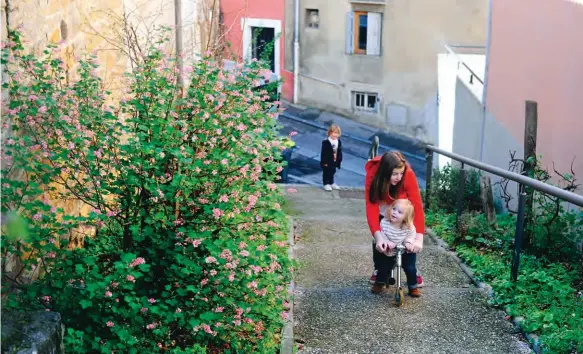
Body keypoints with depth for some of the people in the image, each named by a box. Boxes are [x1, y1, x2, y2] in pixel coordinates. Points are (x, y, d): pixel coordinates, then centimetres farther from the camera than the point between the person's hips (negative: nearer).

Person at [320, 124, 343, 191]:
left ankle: (331, 183, 34)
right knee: (326, 173, 6)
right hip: (327, 162, -6)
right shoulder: (326, 142, -20)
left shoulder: (339, 142, 0)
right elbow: (323, 153, -18)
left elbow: (339, 152, 7)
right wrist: (324, 162, -18)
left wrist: (339, 160, 6)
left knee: (332, 172, 19)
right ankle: (326, 184, 17)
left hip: (334, 162, 6)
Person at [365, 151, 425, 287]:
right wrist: (378, 236, -54)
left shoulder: (408, 174, -39)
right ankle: (378, 269, 18)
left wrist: (419, 238, -50)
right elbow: (371, 207, -41)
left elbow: (417, 206, -41)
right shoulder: (373, 175, -38)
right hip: (382, 208, 0)